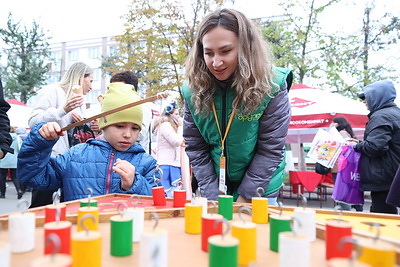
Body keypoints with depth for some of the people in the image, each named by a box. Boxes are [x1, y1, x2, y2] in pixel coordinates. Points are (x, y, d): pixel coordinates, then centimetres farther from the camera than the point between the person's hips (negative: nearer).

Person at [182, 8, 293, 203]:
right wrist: (213, 196, -10)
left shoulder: (272, 87, -18)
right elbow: (195, 149, -6)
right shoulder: (193, 91, -10)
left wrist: (244, 198, -15)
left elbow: (270, 150, -15)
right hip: (215, 188, 3)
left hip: (258, 190, -2)